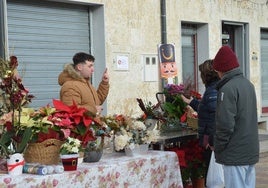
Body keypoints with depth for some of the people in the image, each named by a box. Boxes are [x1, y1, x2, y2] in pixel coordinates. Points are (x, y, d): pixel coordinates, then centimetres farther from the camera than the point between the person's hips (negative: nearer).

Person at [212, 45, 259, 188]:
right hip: (251, 152, 8)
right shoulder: (248, 84, 11)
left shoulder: (227, 88, -16)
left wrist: (218, 147, -7)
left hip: (234, 154, -8)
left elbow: (225, 124, -21)